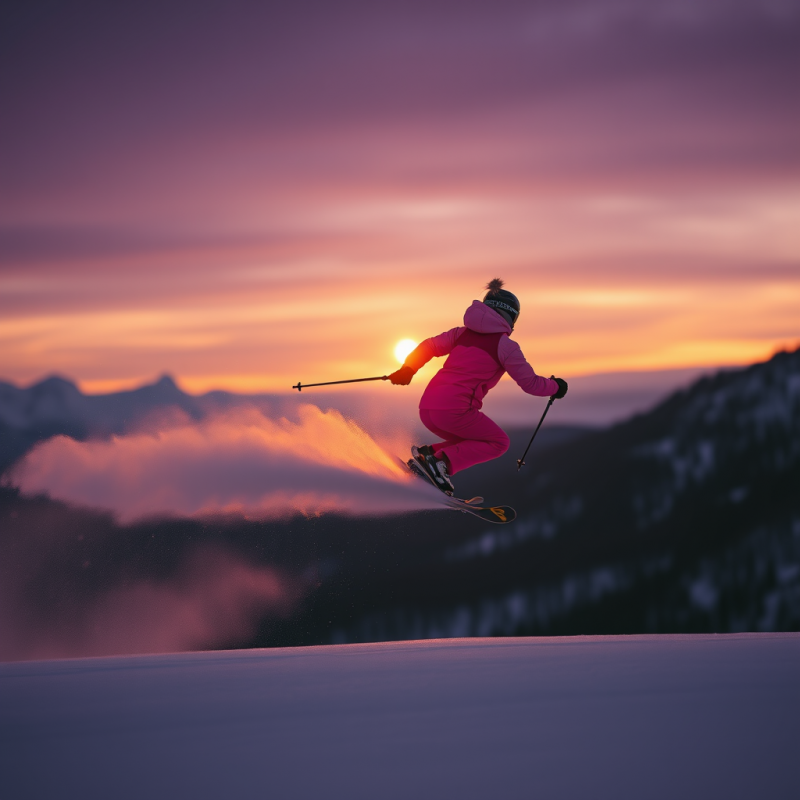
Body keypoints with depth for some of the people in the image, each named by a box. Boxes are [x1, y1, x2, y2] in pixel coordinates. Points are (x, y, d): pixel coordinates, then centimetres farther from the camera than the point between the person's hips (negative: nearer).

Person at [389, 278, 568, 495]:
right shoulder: (505, 346, 1)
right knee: (498, 442, 13)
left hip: (427, 408, 7)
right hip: (455, 410, -7)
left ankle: (428, 453, 4)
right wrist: (555, 387, 22)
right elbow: (530, 383, 5)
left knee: (470, 443, 29)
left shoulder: (463, 333, 18)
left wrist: (408, 369, 28)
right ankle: (443, 461, -8)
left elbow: (429, 346, 19)